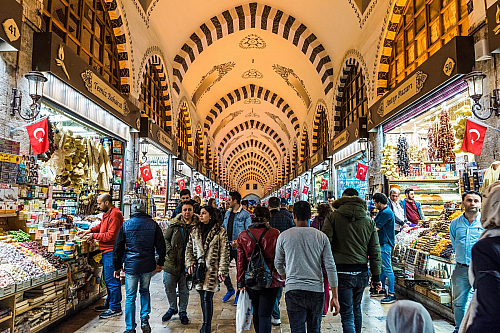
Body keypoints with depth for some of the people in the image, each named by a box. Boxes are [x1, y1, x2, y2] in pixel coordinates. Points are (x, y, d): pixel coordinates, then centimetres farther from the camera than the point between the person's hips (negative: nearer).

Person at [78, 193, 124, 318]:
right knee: (107, 278, 19)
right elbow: (101, 226, 26)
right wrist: (90, 230, 10)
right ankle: (109, 303, 31)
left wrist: (94, 235, -11)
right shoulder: (107, 213, 15)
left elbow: (111, 235, -22)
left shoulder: (114, 215, -19)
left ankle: (115, 308, 4)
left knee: (112, 280, -5)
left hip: (111, 252, -11)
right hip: (107, 252, 11)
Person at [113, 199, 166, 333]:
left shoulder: (125, 225, -3)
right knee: (145, 291, 22)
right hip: (148, 265, 2)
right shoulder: (153, 224, -1)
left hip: (131, 265, -1)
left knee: (130, 297, 7)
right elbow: (161, 245, 2)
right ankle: (145, 319, 14)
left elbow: (118, 247, 1)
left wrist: (117, 266, 10)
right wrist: (160, 262, 14)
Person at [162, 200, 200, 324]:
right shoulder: (174, 224, -3)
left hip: (186, 263, -1)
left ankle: (182, 312, 31)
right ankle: (172, 308, 36)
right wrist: (169, 251, -7)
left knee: (184, 290, 12)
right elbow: (165, 238, 6)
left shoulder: (197, 225, -6)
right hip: (171, 262, 1)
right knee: (169, 287, 13)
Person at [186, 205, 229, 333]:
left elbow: (224, 252, -6)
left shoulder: (220, 232, -5)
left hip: (212, 269, -4)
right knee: (202, 297, 10)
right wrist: (190, 264, 1)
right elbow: (189, 248, 14)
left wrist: (222, 270, -10)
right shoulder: (195, 231, 9)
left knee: (207, 298, -5)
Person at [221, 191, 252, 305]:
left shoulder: (245, 214, -10)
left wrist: (239, 241, -24)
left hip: (239, 248, -6)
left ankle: (239, 294, 23)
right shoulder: (228, 213, 11)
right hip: (227, 246, 6)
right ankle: (230, 289, 27)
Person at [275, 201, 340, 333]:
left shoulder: (284, 236, -1)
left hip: (293, 290, -1)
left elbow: (278, 264, 12)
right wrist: (335, 297, 3)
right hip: (316, 290, 2)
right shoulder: (321, 236, 0)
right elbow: (331, 267, -2)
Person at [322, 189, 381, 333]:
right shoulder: (369, 221, 5)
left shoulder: (333, 216, -6)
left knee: (347, 313, 0)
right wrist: (376, 277, 12)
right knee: (356, 308, 23)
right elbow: (375, 252, 7)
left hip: (341, 272, -4)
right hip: (361, 272, 4)